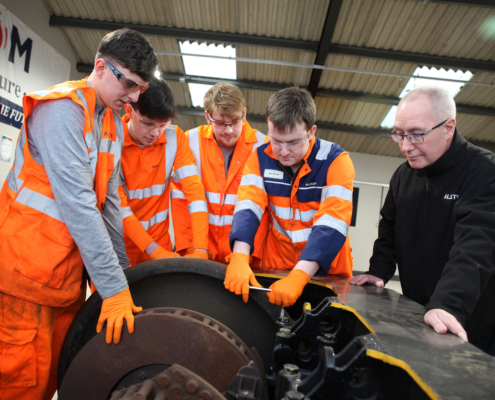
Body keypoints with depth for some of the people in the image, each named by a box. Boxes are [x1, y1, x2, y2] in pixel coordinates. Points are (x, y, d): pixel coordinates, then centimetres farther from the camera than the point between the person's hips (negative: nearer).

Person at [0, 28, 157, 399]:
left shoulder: (114, 122, 10)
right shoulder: (63, 108, -16)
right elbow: (77, 202, -23)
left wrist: (122, 269, 9)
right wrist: (114, 286, -22)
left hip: (71, 264, 8)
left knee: (60, 365, 14)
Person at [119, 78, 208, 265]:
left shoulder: (175, 137, -9)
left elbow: (194, 190, -16)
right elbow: (118, 205, -18)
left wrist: (200, 250, -26)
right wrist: (154, 250, -25)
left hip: (160, 243, 2)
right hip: (121, 246, -2)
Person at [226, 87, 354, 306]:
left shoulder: (336, 161, -18)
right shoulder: (260, 158, -7)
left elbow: (331, 224, -27)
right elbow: (248, 206, -17)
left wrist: (298, 276, -37)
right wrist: (239, 258, -33)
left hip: (326, 271, -2)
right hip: (276, 266, 3)